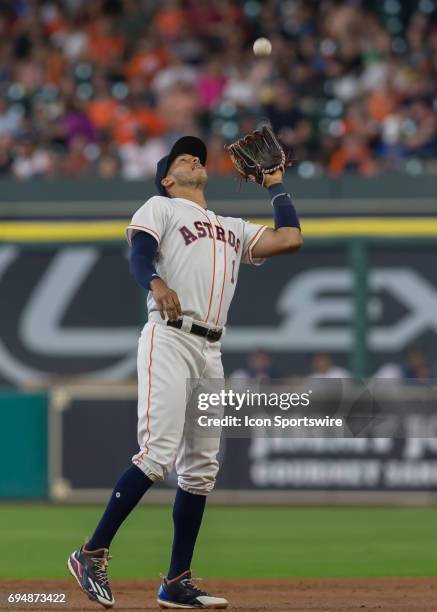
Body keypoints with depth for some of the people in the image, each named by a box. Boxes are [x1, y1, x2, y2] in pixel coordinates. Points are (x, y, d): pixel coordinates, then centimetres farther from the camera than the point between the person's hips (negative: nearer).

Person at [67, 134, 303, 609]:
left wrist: (275, 183, 27)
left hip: (210, 353, 7)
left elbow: (290, 239, 17)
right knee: (158, 454, -20)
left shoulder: (234, 229, 28)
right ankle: (92, 554, -16)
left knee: (200, 467, 3)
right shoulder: (160, 207, 10)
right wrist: (156, 283, -31)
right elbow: (139, 254, -9)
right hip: (169, 341, -7)